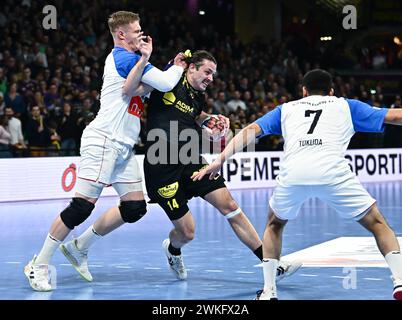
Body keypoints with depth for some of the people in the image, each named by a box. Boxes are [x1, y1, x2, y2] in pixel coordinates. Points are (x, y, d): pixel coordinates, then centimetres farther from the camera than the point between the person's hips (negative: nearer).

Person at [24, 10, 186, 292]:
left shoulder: (126, 59, 21)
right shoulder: (125, 57, -9)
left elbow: (131, 90, 5)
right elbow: (165, 83, -12)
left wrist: (144, 59, -4)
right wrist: (178, 67, 9)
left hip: (123, 147, 10)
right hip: (103, 141, -10)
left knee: (135, 207, 4)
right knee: (83, 206, -12)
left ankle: (80, 248, 16)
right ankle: (39, 265, -3)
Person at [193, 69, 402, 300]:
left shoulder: (286, 109, 32)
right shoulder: (346, 106, 30)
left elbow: (251, 130, 20)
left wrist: (221, 160, 17)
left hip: (293, 173, 1)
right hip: (333, 172, -1)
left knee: (274, 225, 30)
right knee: (377, 224, 16)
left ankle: (268, 291, 20)